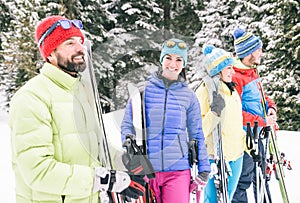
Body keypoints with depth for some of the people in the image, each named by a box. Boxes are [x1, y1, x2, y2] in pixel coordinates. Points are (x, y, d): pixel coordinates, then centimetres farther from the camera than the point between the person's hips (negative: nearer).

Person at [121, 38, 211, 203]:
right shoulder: (143, 89, 2)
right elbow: (127, 126, 7)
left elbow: (196, 135, 12)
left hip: (178, 170, 0)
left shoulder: (189, 96, 6)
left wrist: (203, 168, 9)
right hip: (145, 169, 0)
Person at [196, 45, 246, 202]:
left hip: (236, 156, 8)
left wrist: (246, 140, 26)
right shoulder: (204, 92, -14)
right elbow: (199, 130, -17)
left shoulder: (231, 89, 11)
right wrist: (214, 112, -30)